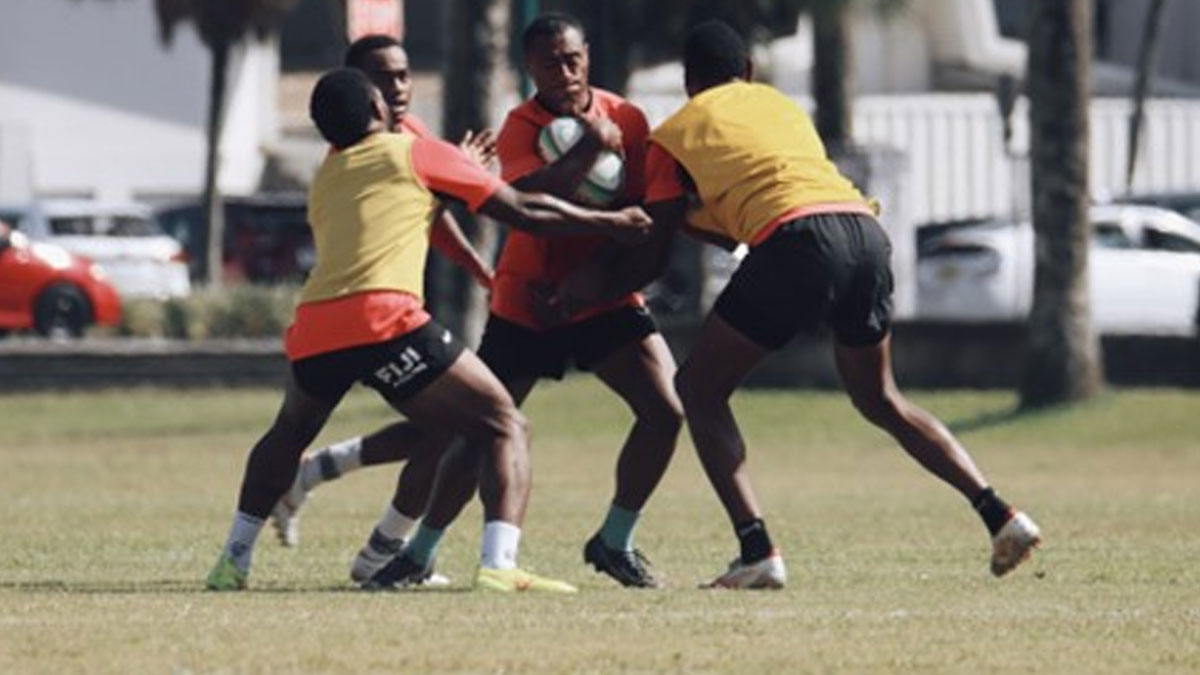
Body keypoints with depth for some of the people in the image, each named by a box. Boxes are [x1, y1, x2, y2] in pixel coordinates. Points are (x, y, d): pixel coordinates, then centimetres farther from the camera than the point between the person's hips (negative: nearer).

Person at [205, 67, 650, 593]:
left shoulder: (323, 179, 27)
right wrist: (608, 223, 27)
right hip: (386, 322, -5)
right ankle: (498, 564, -18)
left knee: (289, 433, 35)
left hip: (312, 330, 5)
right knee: (505, 428, 2)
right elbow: (521, 210, 15)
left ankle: (233, 560, 30)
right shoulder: (414, 154, 13)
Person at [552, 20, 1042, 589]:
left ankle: (757, 551, -5)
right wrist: (690, 216, 44)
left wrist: (597, 281, 34)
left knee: (698, 391, 10)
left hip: (797, 241, -6)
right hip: (865, 229, 6)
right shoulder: (783, 106, 32)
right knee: (879, 399, 26)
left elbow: (649, 259, 17)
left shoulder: (672, 136, 18)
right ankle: (999, 515, 14)